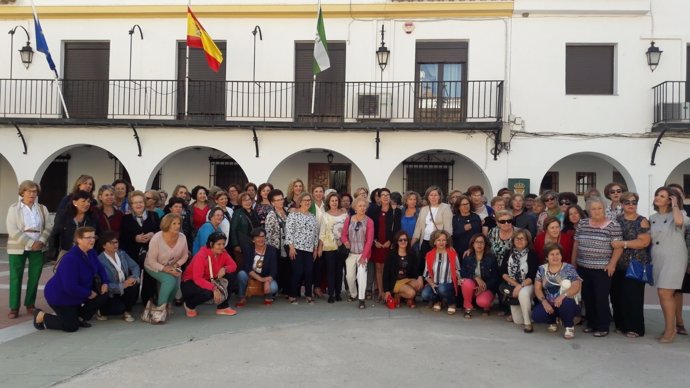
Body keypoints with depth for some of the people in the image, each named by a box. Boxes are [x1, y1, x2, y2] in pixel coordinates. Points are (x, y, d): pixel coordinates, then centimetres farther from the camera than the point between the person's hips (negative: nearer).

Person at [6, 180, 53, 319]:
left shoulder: (42, 208, 10)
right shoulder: (13, 208, 1)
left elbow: (49, 227, 4)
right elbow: (13, 230, -10)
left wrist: (41, 241, -13)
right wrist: (30, 243, -17)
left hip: (38, 249, 3)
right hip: (18, 248, -2)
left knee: (34, 278, 5)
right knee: (16, 277, 1)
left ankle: (30, 305, 17)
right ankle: (14, 308, 9)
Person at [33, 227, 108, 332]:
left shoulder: (91, 253, -5)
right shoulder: (70, 259, -32)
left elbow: (100, 269, 10)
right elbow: (70, 287, -33)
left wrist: (105, 283, -8)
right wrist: (89, 293, -22)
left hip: (76, 294, 8)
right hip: (60, 296, -8)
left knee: (103, 294, -5)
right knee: (72, 326, -7)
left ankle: (79, 317, 12)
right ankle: (41, 316, 14)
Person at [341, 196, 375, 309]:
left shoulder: (369, 221, -5)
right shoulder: (348, 219, 2)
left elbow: (369, 240, -7)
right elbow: (343, 234, 6)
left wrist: (364, 255, -13)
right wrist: (345, 241, -17)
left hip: (363, 253, -2)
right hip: (350, 253, 2)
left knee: (361, 273, -15)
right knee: (349, 275, 3)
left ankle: (361, 299, -7)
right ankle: (353, 294, 28)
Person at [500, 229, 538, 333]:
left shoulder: (531, 254, -7)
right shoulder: (509, 253, 4)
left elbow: (532, 276, -12)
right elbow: (503, 273, -1)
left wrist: (521, 286, -24)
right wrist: (515, 284, -13)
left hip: (527, 285, -3)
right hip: (513, 286, 4)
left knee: (523, 294, -40)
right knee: (518, 320, 1)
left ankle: (528, 323, -24)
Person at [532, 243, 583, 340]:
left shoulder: (569, 268, -6)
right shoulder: (542, 269, 2)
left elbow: (577, 286, -19)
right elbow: (537, 289, 2)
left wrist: (563, 296, -35)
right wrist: (544, 302, -16)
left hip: (567, 304, -3)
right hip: (549, 304, 3)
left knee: (566, 302, -38)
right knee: (536, 316, -25)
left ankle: (569, 326, -7)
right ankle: (552, 321, 14)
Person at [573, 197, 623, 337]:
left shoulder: (613, 226, -5)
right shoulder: (582, 224, 7)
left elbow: (618, 247, -8)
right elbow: (576, 244, 12)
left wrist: (612, 264, -15)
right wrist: (573, 261, 11)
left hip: (602, 269, -4)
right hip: (583, 268, 5)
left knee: (601, 298, -2)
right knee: (587, 297, 11)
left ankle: (603, 327, 10)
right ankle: (591, 323, 24)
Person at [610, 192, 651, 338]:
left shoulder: (642, 221, -2)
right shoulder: (617, 220, 9)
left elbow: (644, 242, -15)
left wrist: (623, 243, -23)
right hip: (618, 264, 4)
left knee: (633, 296, -2)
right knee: (617, 295, 8)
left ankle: (635, 328, 9)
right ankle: (621, 324, 23)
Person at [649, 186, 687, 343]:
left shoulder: (675, 215, -7)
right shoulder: (652, 218, 10)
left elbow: (679, 221, -32)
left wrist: (675, 205, -18)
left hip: (674, 259, -6)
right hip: (657, 259, 6)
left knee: (665, 293, -11)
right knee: (662, 294, 10)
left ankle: (670, 329, 2)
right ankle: (669, 326, 22)